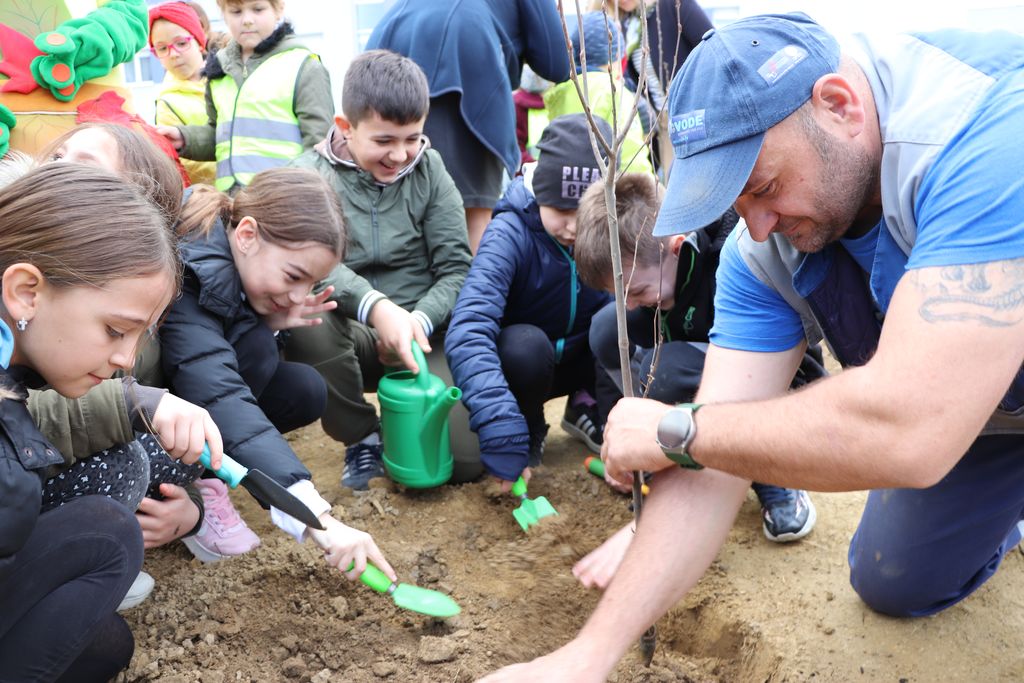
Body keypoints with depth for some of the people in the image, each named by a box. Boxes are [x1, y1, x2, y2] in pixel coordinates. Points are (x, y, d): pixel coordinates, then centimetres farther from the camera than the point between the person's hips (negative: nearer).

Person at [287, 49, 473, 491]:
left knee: (466, 460, -18)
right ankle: (362, 437, -7)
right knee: (305, 320, -35)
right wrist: (376, 307, -41)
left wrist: (419, 319, -21)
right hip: (354, 336, 0)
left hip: (425, 335, 1)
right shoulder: (312, 174, -4)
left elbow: (457, 267, -2)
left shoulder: (428, 168, 2)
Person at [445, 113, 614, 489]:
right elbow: (468, 331, -41)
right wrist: (501, 427, -51)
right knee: (527, 345, -36)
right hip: (520, 360, -2)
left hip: (580, 357, 3)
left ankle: (589, 406, 2)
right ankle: (531, 430, -4)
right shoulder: (510, 234, -29)